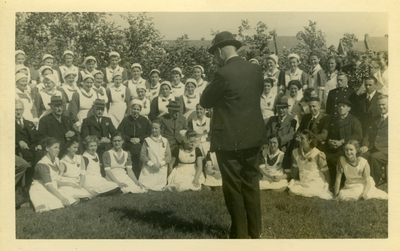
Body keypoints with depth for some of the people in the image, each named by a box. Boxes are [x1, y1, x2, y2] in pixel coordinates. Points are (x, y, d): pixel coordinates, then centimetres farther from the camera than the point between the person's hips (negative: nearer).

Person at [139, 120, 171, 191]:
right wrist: (151, 164, -13)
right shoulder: (147, 140, 7)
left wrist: (160, 164, -11)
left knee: (159, 188, -6)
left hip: (161, 169, 1)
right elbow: (142, 155, -1)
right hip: (148, 170, -1)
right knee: (144, 187, -12)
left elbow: (168, 156, 5)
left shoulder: (165, 141, 10)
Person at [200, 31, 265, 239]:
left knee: (233, 188, 7)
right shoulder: (255, 69, 3)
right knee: (251, 184, 18)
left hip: (230, 139, -7)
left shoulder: (223, 74, -17)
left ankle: (240, 234, 17)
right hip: (253, 136, 7)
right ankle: (255, 232, 29)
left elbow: (205, 102, -8)